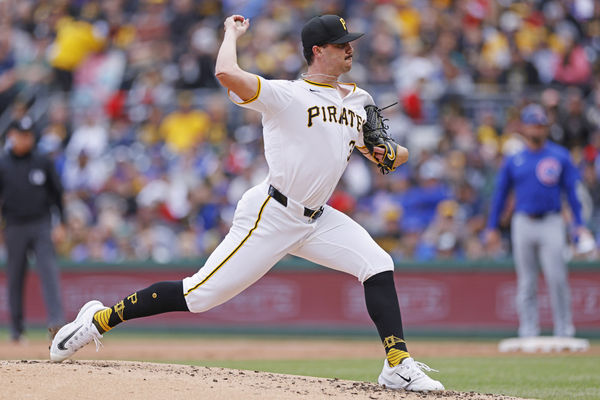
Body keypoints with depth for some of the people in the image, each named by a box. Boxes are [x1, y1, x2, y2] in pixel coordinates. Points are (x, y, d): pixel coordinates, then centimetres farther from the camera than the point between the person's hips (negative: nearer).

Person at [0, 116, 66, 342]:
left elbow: (57, 194, 11)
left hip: (41, 225, 0)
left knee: (48, 271, -15)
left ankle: (56, 321, -24)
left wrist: (62, 224, 6)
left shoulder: (43, 163, 6)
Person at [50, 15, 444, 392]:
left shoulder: (358, 102, 11)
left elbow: (393, 153, 17)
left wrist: (389, 154, -8)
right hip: (270, 216, -7)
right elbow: (227, 73, -27)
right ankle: (99, 319, 5)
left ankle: (398, 366, -7)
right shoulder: (286, 95, -11)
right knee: (201, 293, -8)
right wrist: (232, 34, -7)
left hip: (316, 220, 7)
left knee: (378, 265, -10)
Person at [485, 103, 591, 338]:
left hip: (551, 223, -2)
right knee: (526, 281, 4)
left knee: (557, 278, -9)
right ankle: (528, 331, 9)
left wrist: (579, 224, -2)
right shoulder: (513, 161, 8)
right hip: (523, 224, 2)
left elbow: (571, 191, 5)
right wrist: (492, 228, 9)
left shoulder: (560, 156, 5)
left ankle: (564, 330, 0)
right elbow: (500, 194, 13)